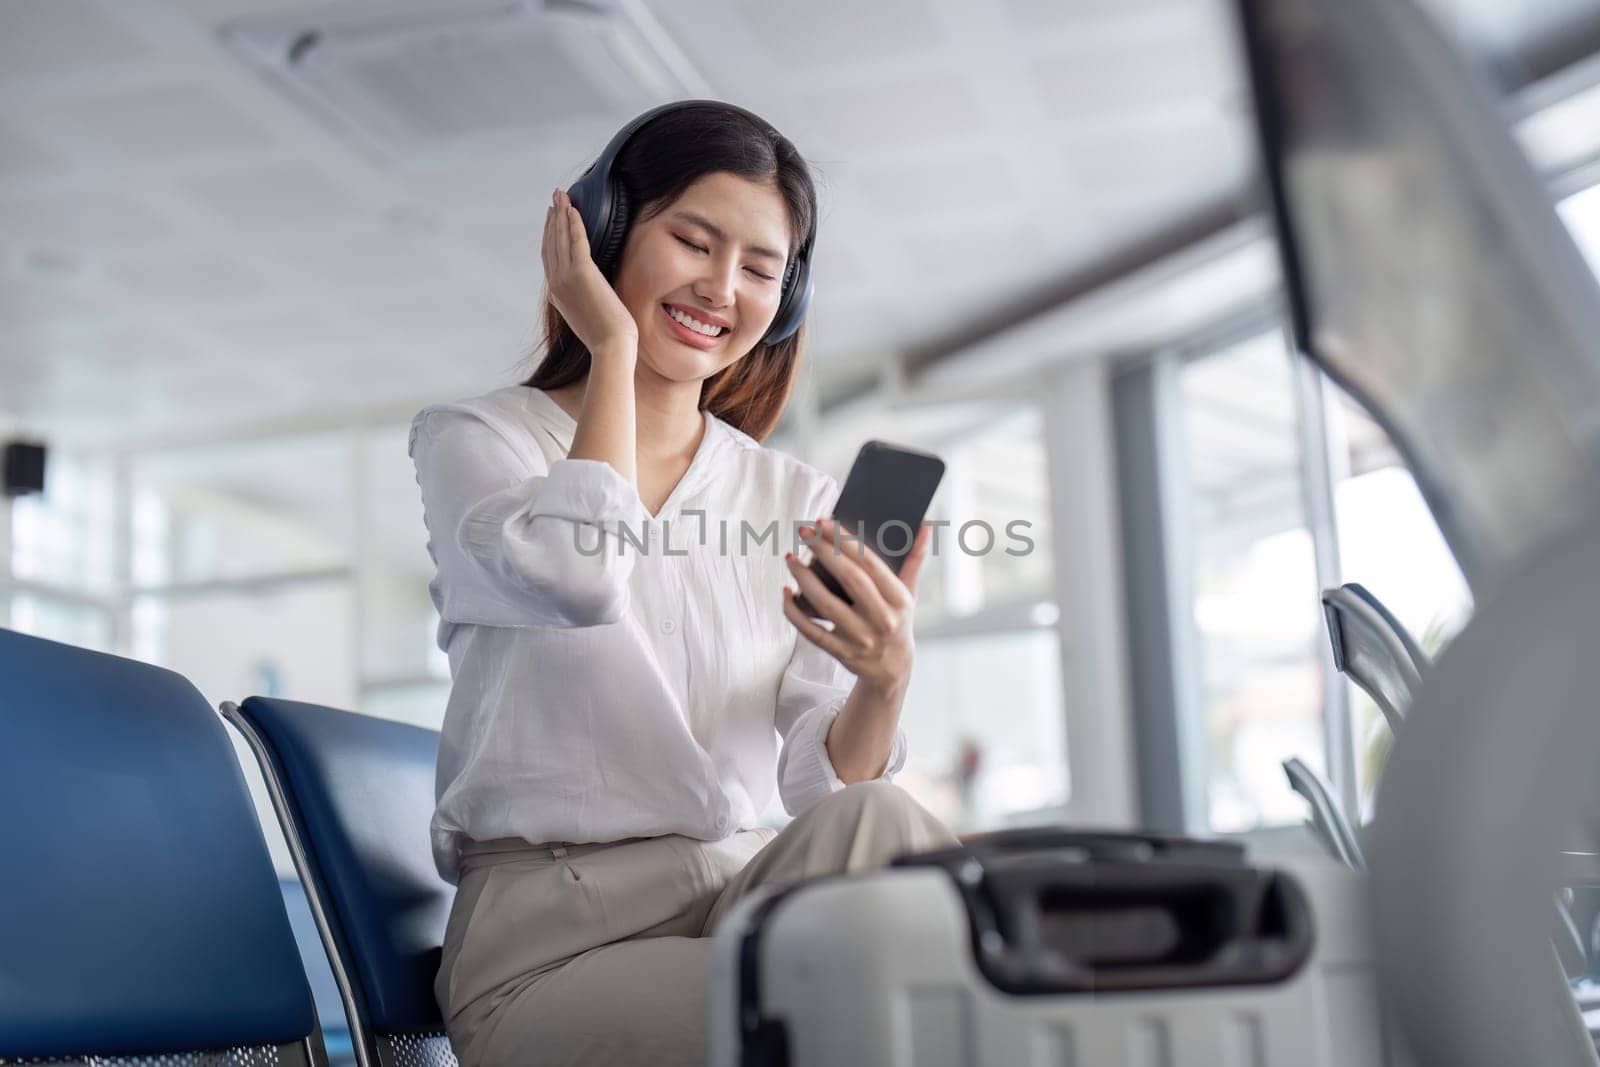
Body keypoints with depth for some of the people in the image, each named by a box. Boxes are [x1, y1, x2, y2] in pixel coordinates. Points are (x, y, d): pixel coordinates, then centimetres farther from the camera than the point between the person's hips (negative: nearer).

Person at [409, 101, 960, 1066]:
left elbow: (824, 784, 3)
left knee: (870, 822, -30)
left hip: (749, 900, 4)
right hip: (551, 943, -4)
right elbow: (576, 577, -22)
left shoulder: (798, 501, 13)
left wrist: (883, 682, -20)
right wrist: (613, 351, -7)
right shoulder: (473, 440, 3)